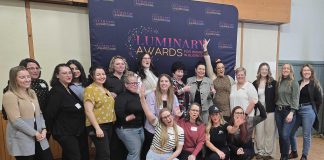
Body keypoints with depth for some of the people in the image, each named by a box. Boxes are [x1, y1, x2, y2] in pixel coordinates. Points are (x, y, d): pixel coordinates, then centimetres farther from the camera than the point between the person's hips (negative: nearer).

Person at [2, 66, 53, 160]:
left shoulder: (32, 93, 10)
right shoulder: (9, 96, -11)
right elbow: (16, 121, -17)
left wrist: (43, 129, -2)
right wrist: (35, 133, -14)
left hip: (38, 138, 6)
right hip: (21, 141, -6)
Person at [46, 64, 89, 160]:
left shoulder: (70, 90, 10)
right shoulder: (56, 91, -16)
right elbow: (50, 113, -19)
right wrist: (54, 131, -9)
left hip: (77, 131, 8)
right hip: (65, 133, -8)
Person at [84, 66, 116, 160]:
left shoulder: (106, 89, 13)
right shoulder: (90, 89, -10)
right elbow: (88, 111, -17)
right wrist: (97, 128, -20)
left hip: (109, 125, 7)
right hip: (97, 126, -7)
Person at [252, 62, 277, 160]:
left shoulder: (273, 82, -1)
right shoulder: (255, 83, 4)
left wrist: (276, 109, -8)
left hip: (270, 111, -1)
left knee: (269, 132, 7)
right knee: (259, 132, 7)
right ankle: (259, 152, 21)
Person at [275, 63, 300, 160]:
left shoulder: (294, 83, -4)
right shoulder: (279, 82, 11)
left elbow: (295, 99, -10)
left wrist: (291, 112, -18)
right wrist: (276, 108, 5)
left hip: (288, 111, -4)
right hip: (278, 111, 5)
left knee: (285, 135, -8)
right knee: (280, 135, 9)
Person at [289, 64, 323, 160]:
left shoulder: (315, 84, -3)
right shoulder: (298, 83, 7)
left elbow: (320, 100, -2)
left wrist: (312, 110, 2)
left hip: (308, 111, -4)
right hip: (297, 110, 4)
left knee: (306, 135, 5)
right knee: (291, 132, 8)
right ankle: (294, 152, 29)